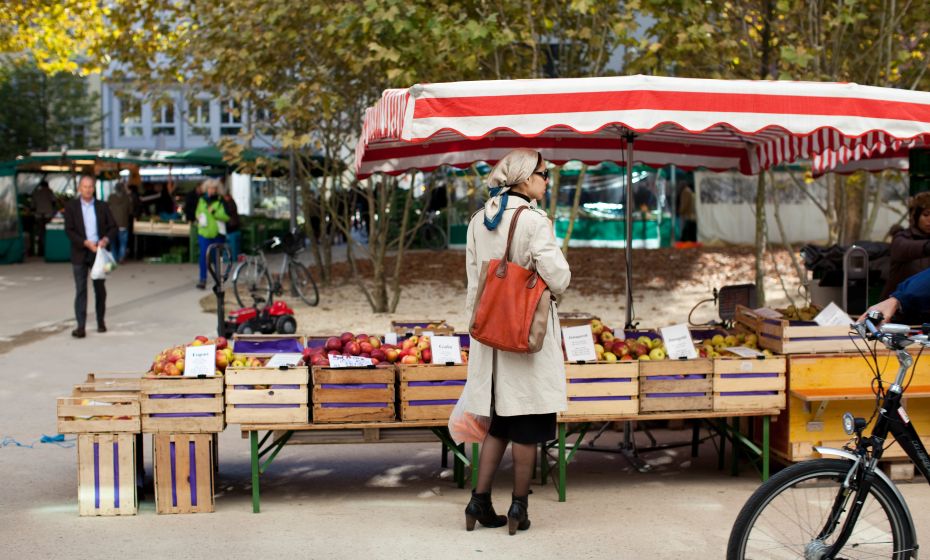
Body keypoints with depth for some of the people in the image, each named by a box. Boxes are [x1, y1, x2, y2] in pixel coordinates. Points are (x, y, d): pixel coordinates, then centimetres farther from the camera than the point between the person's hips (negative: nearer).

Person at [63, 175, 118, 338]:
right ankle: (80, 326, -6)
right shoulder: (71, 206, 0)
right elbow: (69, 230, -6)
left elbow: (113, 227, 6)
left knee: (100, 288, 10)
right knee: (80, 290, -5)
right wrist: (86, 243, -17)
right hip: (80, 253, -2)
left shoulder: (102, 206, 6)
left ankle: (101, 321, 24)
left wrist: (105, 239, -14)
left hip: (99, 252, 2)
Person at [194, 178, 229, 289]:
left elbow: (226, 216, -13)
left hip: (217, 233, -2)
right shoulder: (202, 200, 10)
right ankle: (202, 279, -7)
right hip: (204, 233, 2)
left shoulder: (221, 201, -4)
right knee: (203, 255, -8)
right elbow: (198, 213, 26)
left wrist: (214, 212, -21)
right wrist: (199, 219, 8)